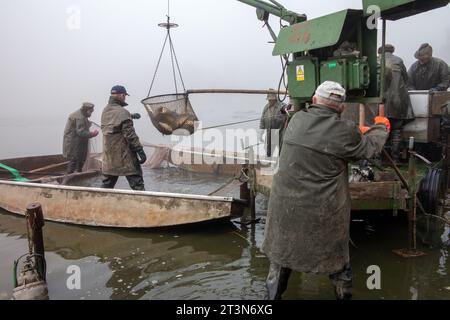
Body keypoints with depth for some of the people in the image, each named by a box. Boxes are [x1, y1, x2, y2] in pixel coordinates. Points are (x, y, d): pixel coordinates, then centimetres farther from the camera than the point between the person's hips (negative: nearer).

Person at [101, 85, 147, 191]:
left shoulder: (105, 111, 8)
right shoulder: (122, 112, -16)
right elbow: (130, 134, -19)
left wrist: (131, 116, 32)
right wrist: (140, 150, -17)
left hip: (109, 154, 8)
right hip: (124, 154, -8)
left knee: (107, 183, 16)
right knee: (136, 182, -3)